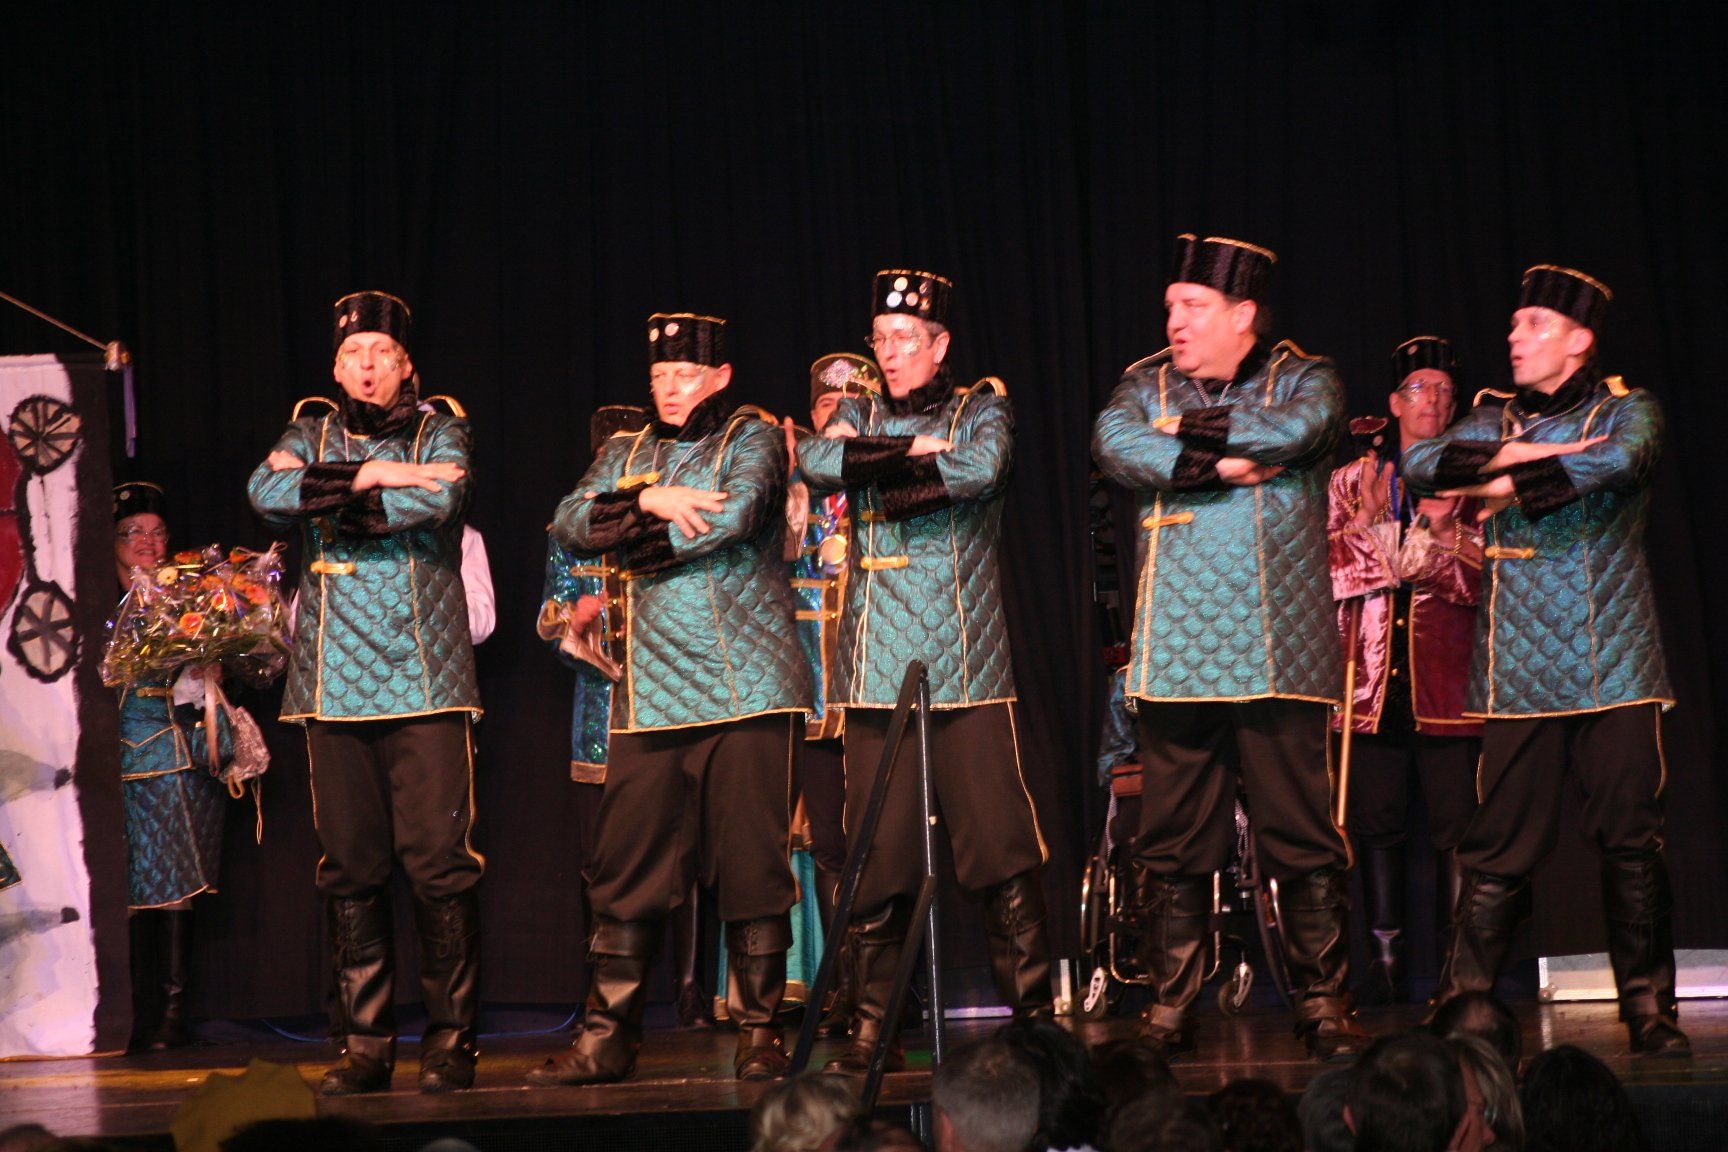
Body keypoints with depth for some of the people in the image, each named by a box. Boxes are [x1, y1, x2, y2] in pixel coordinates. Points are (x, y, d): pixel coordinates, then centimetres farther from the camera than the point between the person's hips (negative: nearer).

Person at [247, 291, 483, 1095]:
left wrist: (331, 497, -8)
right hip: (333, 688, 2)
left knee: (440, 863, -6)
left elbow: (444, 496, -13)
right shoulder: (311, 437, 16)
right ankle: (366, 1044, 9)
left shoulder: (440, 432, 9)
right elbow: (268, 491, -6)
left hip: (424, 685, -2)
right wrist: (370, 475, -12)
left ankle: (451, 1040, 1)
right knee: (349, 870, 3)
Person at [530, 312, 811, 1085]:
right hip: (650, 694, 4)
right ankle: (607, 1037, 8)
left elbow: (736, 513, -14)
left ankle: (758, 1033, 7)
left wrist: (633, 539, -5)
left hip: (747, 690, -4)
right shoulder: (626, 453, 18)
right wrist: (649, 501, -13)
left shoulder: (753, 437, 5)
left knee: (751, 867, -2)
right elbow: (570, 523, 3)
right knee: (626, 871, 1)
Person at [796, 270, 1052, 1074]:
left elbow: (982, 467, -13)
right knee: (878, 858, 0)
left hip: (967, 669, -2)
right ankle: (872, 1029, 6)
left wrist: (873, 463, -7)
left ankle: (1032, 1011, 2)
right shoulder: (859, 415, 17)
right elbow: (814, 461, -4)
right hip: (876, 669, 2)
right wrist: (913, 452, -10)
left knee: (1000, 847, -6)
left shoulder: (980, 408, 9)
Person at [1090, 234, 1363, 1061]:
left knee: (1304, 839, -1)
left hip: (1279, 653, -2)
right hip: (1176, 654, 2)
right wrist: (1222, 462, -13)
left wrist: (1187, 430, -6)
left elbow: (1294, 429, -15)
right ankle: (1168, 1010, 11)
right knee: (1173, 845, 3)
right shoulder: (1146, 383, 14)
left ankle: (1324, 1006, 8)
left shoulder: (1302, 379, 8)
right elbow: (1114, 444, -7)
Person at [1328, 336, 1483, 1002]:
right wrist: (1368, 520, -3)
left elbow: (1484, 578, 2)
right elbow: (1333, 570, 10)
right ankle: (1386, 959, 5)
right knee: (1376, 820, 0)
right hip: (1372, 673, 1)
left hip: (1446, 677, -1)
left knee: (1457, 821, -5)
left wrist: (1444, 531, -11)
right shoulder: (1352, 482, 15)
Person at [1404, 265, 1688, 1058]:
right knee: (1500, 846, -1)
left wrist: (1503, 483, -13)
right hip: (1518, 674, 2)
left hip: (1614, 669, -2)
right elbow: (1421, 464, -2)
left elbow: (1616, 461, -18)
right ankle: (1459, 1009, 2)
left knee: (1631, 842, -1)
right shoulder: (1494, 419, 15)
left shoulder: (1625, 409, 5)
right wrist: (1520, 452, -13)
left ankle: (1650, 1010, 7)